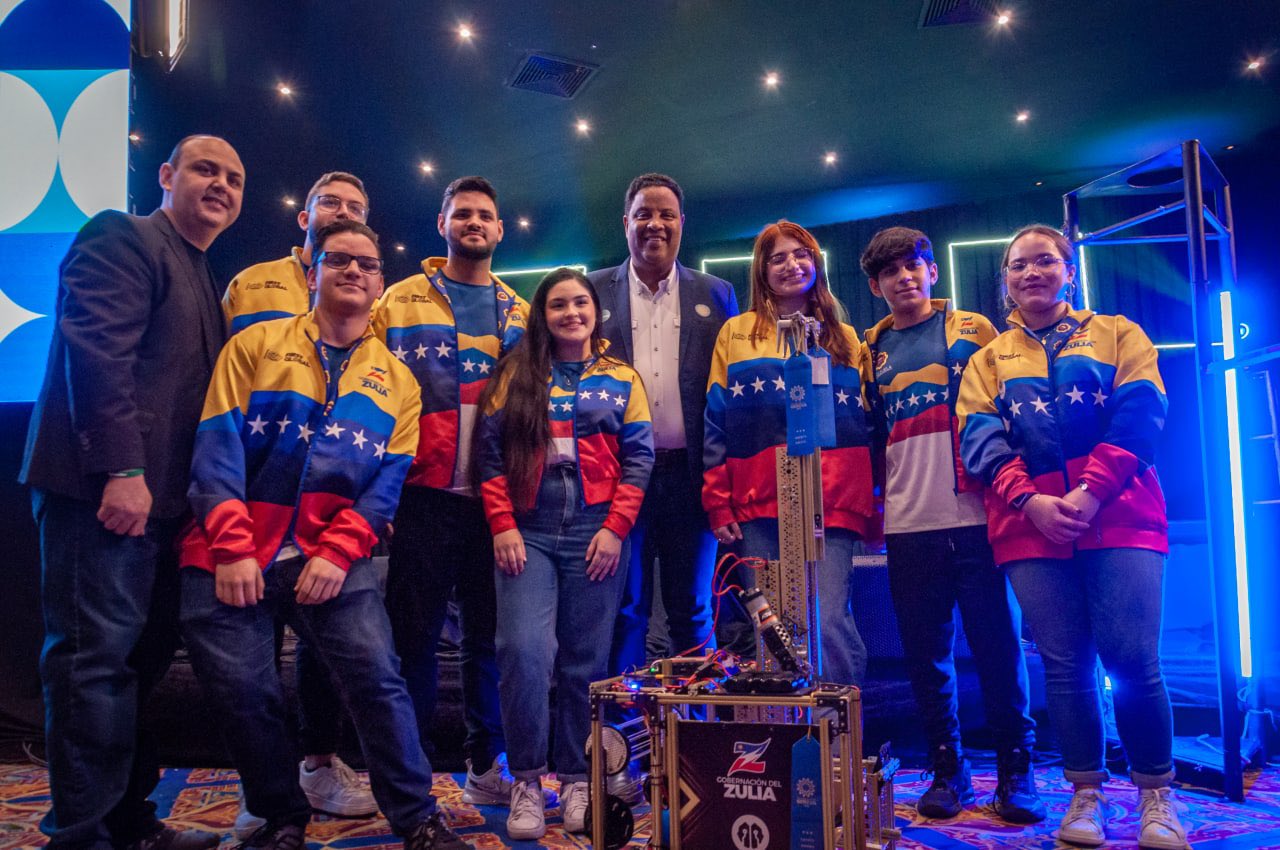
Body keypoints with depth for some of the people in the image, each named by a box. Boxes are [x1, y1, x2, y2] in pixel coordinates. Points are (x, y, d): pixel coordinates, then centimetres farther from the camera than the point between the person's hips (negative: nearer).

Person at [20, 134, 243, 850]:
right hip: (104, 489, -9)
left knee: (146, 658, 10)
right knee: (97, 658, -6)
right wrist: (122, 469, -22)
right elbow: (96, 351, -15)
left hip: (159, 497, 9)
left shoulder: (206, 281, 24)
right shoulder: (123, 238, -2)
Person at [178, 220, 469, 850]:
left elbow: (388, 479, 2)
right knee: (241, 690, -3)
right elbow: (218, 445, -3)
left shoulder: (397, 381, 11)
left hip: (333, 557, 0)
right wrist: (231, 549, -13)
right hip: (232, 557, 0)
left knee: (375, 672, -14)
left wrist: (338, 552, -12)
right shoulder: (256, 346, 7)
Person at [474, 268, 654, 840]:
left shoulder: (622, 380, 11)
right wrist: (502, 526, -5)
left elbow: (638, 459, 5)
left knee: (585, 663, 3)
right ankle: (526, 781, 1)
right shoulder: (516, 374, 10)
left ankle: (577, 780, 17)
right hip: (527, 533, 0)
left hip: (596, 534, 1)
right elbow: (490, 454, 5)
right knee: (524, 651, -14)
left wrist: (615, 528, -5)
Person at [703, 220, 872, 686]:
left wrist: (869, 506, 3)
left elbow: (864, 426, 13)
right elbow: (716, 424, 8)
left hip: (831, 506, 0)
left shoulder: (844, 339, 16)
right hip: (758, 507, 0)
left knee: (829, 622, -11)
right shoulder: (736, 333, 13)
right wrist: (719, 505, -1)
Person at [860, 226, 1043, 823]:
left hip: (976, 516, -2)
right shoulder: (870, 350, 14)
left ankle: (1016, 771, 15)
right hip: (908, 525, 2)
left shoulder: (973, 331, 8)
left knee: (997, 644, 2)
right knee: (925, 651, 7)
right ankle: (947, 770, 20)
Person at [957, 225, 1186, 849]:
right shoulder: (989, 359, 17)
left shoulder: (1116, 333, 14)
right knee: (1064, 662, 1)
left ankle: (1156, 796, 9)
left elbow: (1140, 414, -1)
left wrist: (1092, 491, -15)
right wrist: (1031, 500, -13)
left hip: (1119, 515, -1)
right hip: (1029, 524, 2)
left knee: (1130, 654, -9)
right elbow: (979, 439, 4)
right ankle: (1087, 793, 15)